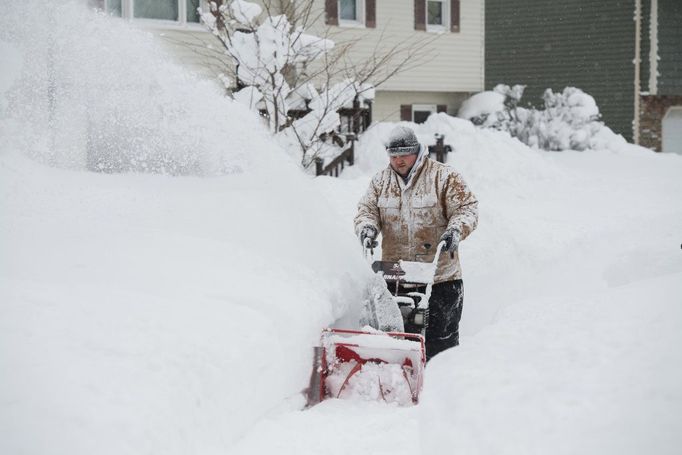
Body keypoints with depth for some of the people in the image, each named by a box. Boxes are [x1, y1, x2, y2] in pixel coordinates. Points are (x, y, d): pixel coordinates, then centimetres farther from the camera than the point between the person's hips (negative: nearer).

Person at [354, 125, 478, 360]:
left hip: (439, 274, -3)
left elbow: (467, 208, -4)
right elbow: (367, 209, 10)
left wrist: (456, 230, -23)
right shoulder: (381, 180, 11)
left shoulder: (443, 176, -3)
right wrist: (367, 227, -12)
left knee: (441, 336, 1)